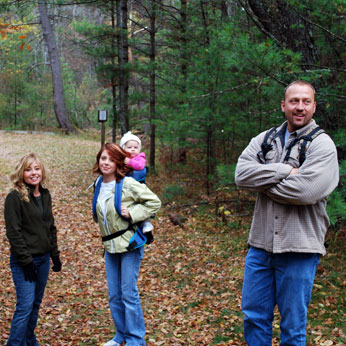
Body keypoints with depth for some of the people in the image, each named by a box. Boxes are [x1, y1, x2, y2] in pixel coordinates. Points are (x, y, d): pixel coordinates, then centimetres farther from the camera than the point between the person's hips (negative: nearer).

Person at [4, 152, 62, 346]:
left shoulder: (45, 195, 9)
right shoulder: (15, 197, -13)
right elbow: (13, 232, -16)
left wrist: (55, 255, 12)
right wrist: (26, 261, -18)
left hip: (43, 259, 7)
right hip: (23, 261, -7)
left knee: (36, 303, 14)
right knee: (25, 305, -9)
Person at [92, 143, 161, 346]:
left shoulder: (128, 184, -15)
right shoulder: (99, 185, 6)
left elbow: (154, 202, -12)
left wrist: (132, 213, -20)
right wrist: (105, 241, 14)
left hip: (129, 245, -7)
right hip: (110, 247, 7)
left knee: (129, 294, -2)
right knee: (114, 296, 13)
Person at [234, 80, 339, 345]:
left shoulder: (322, 145, -6)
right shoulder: (264, 140, 9)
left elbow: (305, 191, -21)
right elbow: (241, 174, -8)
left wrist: (262, 180, -8)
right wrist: (285, 170, -16)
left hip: (299, 248, -4)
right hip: (261, 243, 5)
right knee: (254, 317, 14)